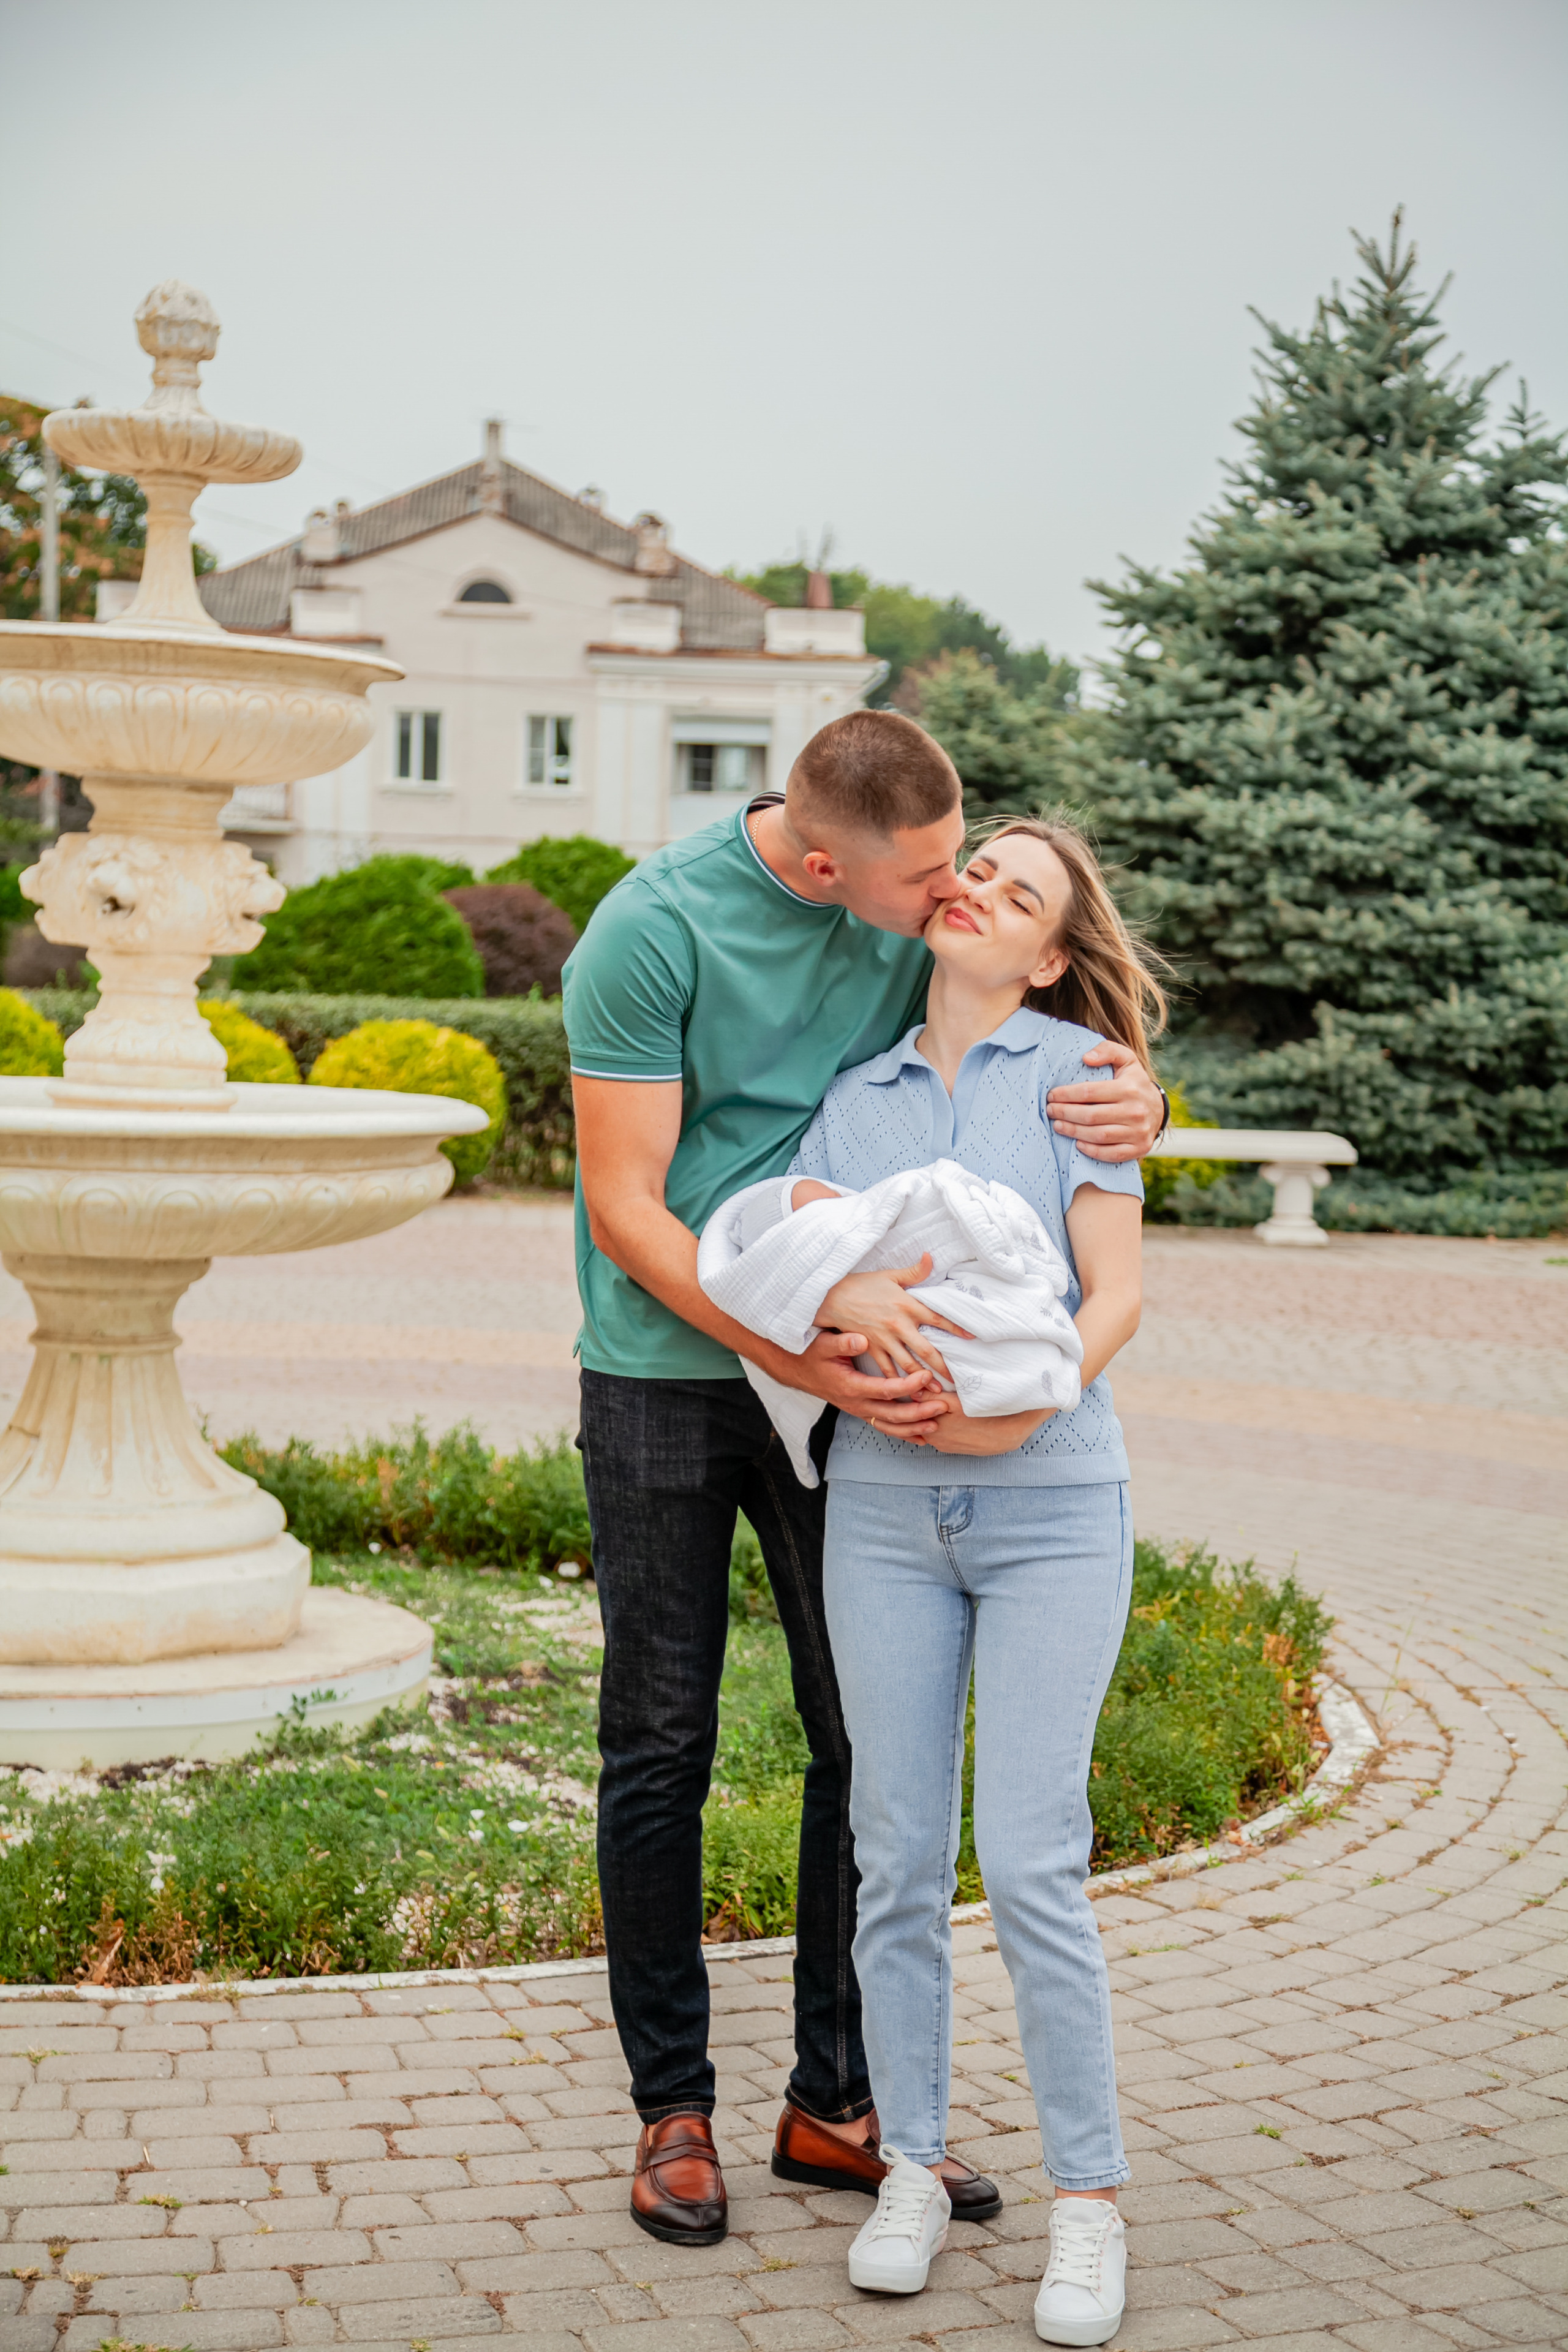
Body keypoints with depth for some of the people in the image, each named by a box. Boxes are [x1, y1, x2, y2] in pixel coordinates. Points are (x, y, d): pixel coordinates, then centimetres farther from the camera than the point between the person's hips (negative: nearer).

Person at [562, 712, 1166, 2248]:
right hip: (667, 1370, -4)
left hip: (850, 1371, 4)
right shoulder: (651, 930, -17)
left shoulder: (924, 907, -3)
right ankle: (672, 2107, 17)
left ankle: (835, 2101, 19)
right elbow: (626, 1211, -15)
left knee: (871, 1740, 5)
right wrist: (799, 1359, -25)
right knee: (660, 1749, 4)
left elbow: (1079, 1031, 8)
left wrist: (1140, 1099, -17)